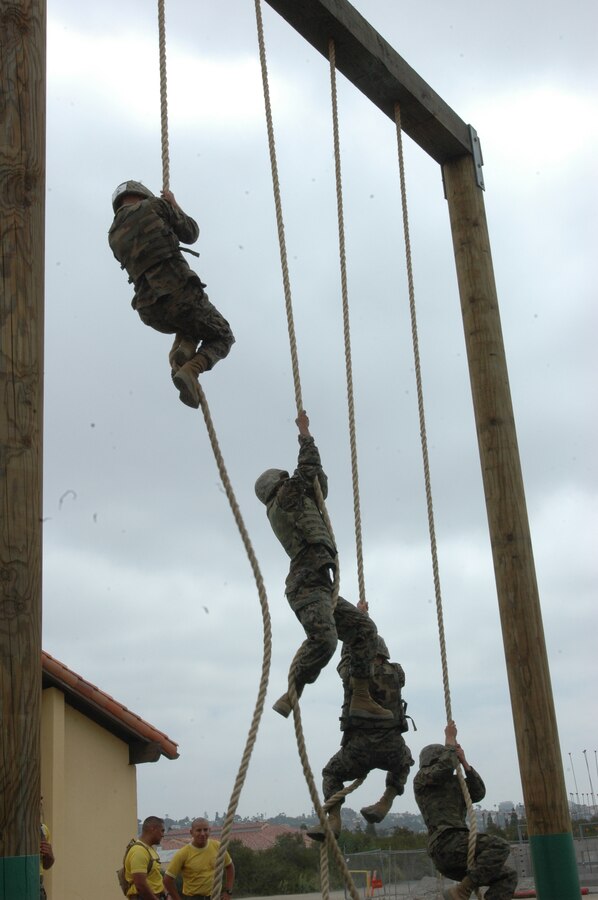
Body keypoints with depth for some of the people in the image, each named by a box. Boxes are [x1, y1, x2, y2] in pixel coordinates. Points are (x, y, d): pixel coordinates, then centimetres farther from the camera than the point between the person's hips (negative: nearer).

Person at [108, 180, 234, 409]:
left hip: (150, 312, 6)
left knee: (189, 324, 38)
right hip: (179, 291, -6)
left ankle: (181, 353, 5)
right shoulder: (155, 205, 8)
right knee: (221, 338, 17)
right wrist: (174, 205, 29)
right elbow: (191, 233, 14)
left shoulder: (114, 235, 21)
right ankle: (190, 371, -14)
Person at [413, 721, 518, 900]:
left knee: (508, 876, -3)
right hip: (445, 843, -8)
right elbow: (446, 767, -12)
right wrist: (450, 739, 0)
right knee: (499, 846, -24)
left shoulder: (454, 784, 30)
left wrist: (464, 762, 12)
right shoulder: (422, 779, 8)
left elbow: (479, 793, 15)